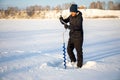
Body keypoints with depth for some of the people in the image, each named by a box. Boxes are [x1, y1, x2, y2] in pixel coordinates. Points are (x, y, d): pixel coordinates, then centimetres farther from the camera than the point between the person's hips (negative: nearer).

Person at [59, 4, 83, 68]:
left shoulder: (79, 17, -17)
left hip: (78, 37, -7)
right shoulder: (71, 16, 6)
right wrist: (62, 20, -12)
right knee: (69, 49, 10)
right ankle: (73, 60, 31)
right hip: (72, 36, 7)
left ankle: (79, 64, 13)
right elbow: (65, 21, 11)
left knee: (79, 50, 1)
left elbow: (78, 27, -29)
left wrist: (68, 27, -38)